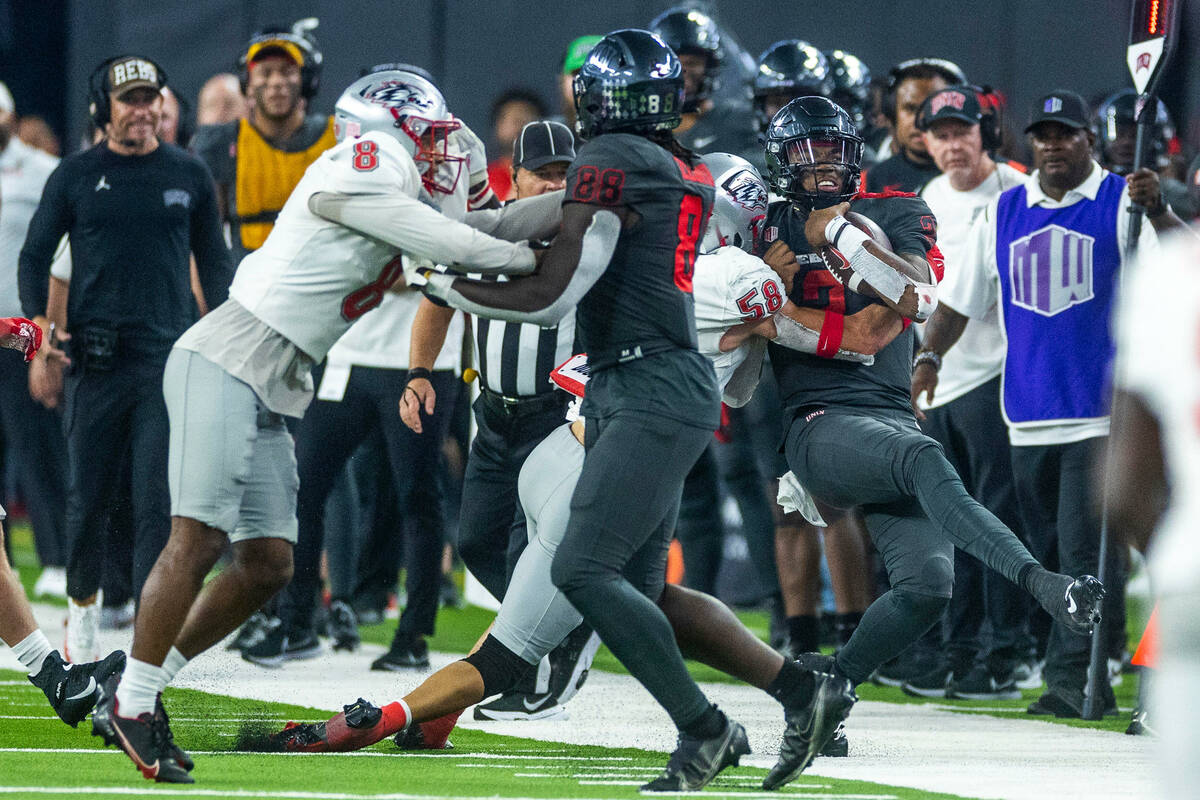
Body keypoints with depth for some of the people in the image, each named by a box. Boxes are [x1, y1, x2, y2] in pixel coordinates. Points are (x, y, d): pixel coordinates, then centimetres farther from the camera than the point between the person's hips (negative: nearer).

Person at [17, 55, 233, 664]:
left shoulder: (189, 175, 9)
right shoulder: (76, 176, 5)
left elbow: (213, 260, 15)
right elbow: (36, 254, 10)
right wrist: (36, 323, -6)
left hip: (169, 359, 0)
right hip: (95, 357, 0)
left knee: (159, 498, -8)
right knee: (87, 492, 5)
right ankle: (82, 606, 25)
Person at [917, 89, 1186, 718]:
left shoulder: (1122, 201, 0)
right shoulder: (1003, 213, 14)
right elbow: (960, 299, 20)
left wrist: (1157, 212, -34)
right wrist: (928, 357, 8)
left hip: (1101, 407, -5)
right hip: (1029, 416, 5)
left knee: (1085, 548, -13)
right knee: (1052, 551, 8)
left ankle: (1077, 677, -13)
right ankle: (1076, 683, 14)